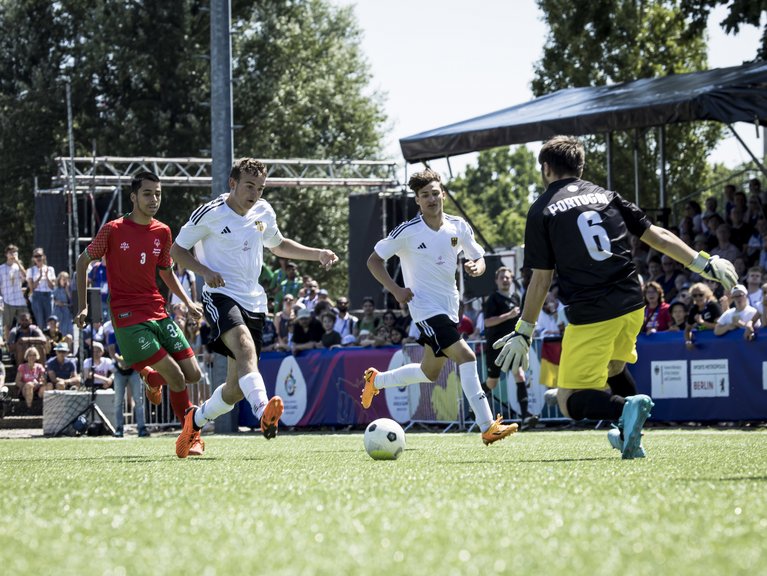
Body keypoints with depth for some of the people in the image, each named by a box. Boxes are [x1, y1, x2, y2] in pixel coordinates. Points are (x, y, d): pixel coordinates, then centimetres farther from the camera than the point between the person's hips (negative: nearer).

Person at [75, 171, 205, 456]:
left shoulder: (162, 232, 7)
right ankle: (192, 436, -1)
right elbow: (83, 261, 5)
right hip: (128, 318, -6)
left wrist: (188, 303, 12)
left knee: (193, 374, -1)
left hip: (159, 313, 6)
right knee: (177, 378, -16)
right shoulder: (113, 230, -7)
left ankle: (151, 377, 30)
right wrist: (82, 306, 1)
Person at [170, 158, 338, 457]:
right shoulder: (209, 213, -6)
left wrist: (317, 254, 16)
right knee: (245, 348, -37)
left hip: (253, 303, 6)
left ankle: (196, 420, 31)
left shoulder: (264, 212, 10)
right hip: (220, 295, -6)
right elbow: (178, 249, 1)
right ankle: (264, 411, -58)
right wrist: (204, 271, -17)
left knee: (236, 388, 4)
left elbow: (278, 245, 29)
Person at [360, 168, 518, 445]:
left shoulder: (458, 227, 1)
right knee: (466, 356, -22)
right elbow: (374, 260, -3)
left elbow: (479, 259, 12)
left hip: (450, 308, 7)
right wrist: (395, 289, -15)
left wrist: (476, 267, -12)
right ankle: (488, 427, -24)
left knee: (430, 373, 19)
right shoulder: (407, 232, -11)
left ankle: (376, 380, 43)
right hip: (425, 307, -7)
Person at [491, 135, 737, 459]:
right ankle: (630, 437, 28)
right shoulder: (606, 196, 13)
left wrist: (523, 332, 5)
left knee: (570, 402, -1)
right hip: (632, 306, 6)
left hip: (589, 316, -6)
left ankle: (626, 407, -27)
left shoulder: (542, 210, 0)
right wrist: (704, 263, 15)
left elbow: (541, 278, -2)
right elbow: (656, 236, 9)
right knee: (613, 367, 34)